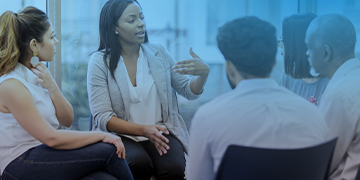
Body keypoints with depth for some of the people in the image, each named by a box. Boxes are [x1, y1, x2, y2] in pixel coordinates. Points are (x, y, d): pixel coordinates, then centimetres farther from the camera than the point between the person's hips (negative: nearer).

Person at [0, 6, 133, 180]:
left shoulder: (36, 74, 9)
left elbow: (67, 120, 10)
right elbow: (51, 138, -20)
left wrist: (52, 87, -8)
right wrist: (102, 135, -15)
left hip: (43, 152, 7)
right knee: (108, 151, -19)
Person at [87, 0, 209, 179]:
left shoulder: (159, 53, 8)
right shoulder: (99, 62, -3)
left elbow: (189, 91, 12)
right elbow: (102, 117, -9)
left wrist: (204, 73, -12)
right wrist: (144, 130, -22)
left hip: (161, 133, 2)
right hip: (121, 135, -2)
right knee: (140, 163, -35)